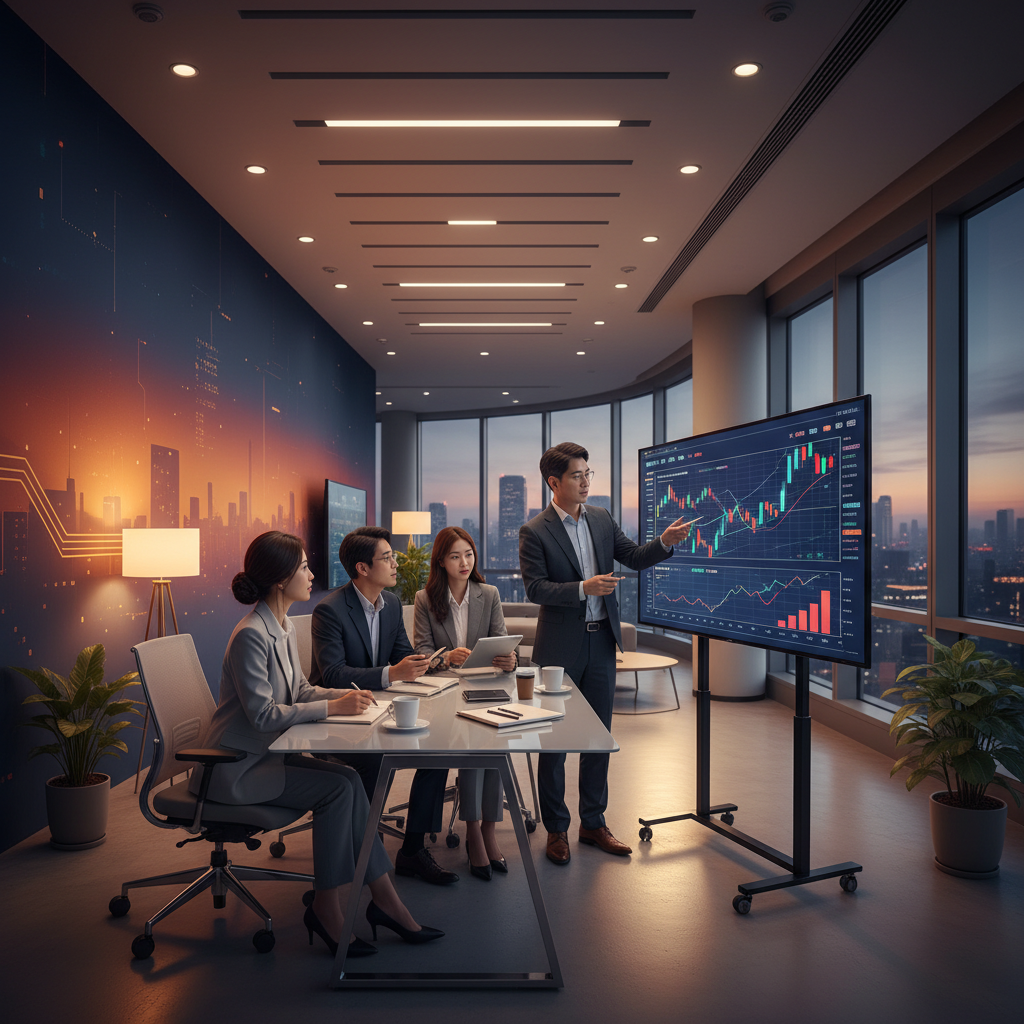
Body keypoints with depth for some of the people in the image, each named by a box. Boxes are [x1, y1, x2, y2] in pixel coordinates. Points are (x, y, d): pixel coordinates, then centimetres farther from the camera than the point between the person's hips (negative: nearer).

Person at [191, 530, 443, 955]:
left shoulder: (283, 627, 7)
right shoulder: (251, 635, -22)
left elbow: (299, 690, 15)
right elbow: (262, 714, -24)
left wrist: (346, 695, -3)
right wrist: (333, 707, -22)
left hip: (268, 753, 8)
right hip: (236, 767, -8)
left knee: (348, 780, -13)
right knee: (337, 788, -20)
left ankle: (384, 900, -6)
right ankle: (326, 907, -5)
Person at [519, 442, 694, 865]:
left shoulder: (602, 519, 6)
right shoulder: (534, 532, -9)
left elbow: (634, 556, 7)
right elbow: (535, 588, -14)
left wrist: (664, 541, -11)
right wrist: (583, 588, -24)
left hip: (601, 641, 5)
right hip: (560, 648, -5)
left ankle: (593, 823, 27)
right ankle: (556, 829, 20)